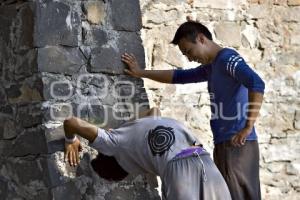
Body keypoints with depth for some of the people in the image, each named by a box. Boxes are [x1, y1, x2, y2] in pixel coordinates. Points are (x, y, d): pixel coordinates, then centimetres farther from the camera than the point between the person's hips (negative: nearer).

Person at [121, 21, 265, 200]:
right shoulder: (211, 67, 21)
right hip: (226, 145, 9)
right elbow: (179, 76, 35)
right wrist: (142, 73, 36)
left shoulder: (227, 59, -9)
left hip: (236, 145, -9)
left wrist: (248, 128, -24)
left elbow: (257, 84, -24)